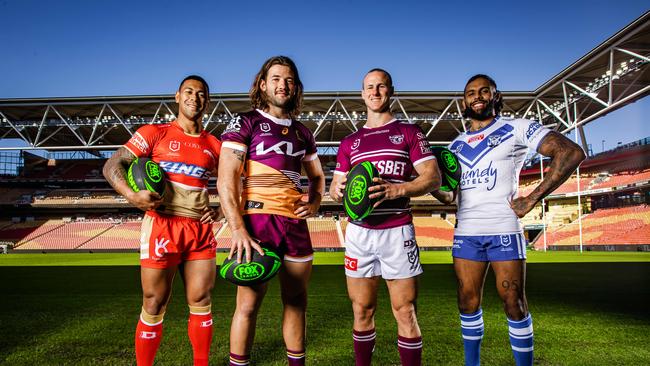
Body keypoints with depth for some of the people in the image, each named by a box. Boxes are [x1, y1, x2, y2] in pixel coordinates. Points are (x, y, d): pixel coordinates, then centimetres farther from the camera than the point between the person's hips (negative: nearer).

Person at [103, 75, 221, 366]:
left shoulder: (214, 146, 11)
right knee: (154, 305, 4)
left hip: (201, 230, 4)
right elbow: (112, 166, -2)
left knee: (201, 302, 8)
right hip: (162, 226, -3)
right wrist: (131, 195, -20)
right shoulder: (155, 133, 2)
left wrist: (220, 210, 5)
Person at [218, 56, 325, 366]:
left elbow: (317, 175, 26)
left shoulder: (302, 132, 15)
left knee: (296, 302, 12)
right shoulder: (245, 123, -1)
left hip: (296, 223, 6)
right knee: (248, 304, -1)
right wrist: (238, 229, -21)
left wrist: (314, 201, 4)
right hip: (258, 221, -5)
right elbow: (225, 181, -9)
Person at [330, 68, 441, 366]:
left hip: (397, 232, -3)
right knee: (362, 311, 8)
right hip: (359, 232, 3)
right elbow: (335, 189, 15)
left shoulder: (409, 132, 7)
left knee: (405, 313, 0)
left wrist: (395, 189, -20)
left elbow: (433, 177, -3)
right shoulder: (349, 143, 16)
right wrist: (338, 189, -10)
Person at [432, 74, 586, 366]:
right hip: (465, 232, 4)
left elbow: (571, 153, -9)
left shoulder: (516, 128, 1)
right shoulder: (457, 144, 15)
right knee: (468, 301, 9)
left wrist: (532, 199, -13)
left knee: (514, 303, 0)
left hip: (504, 229, -4)